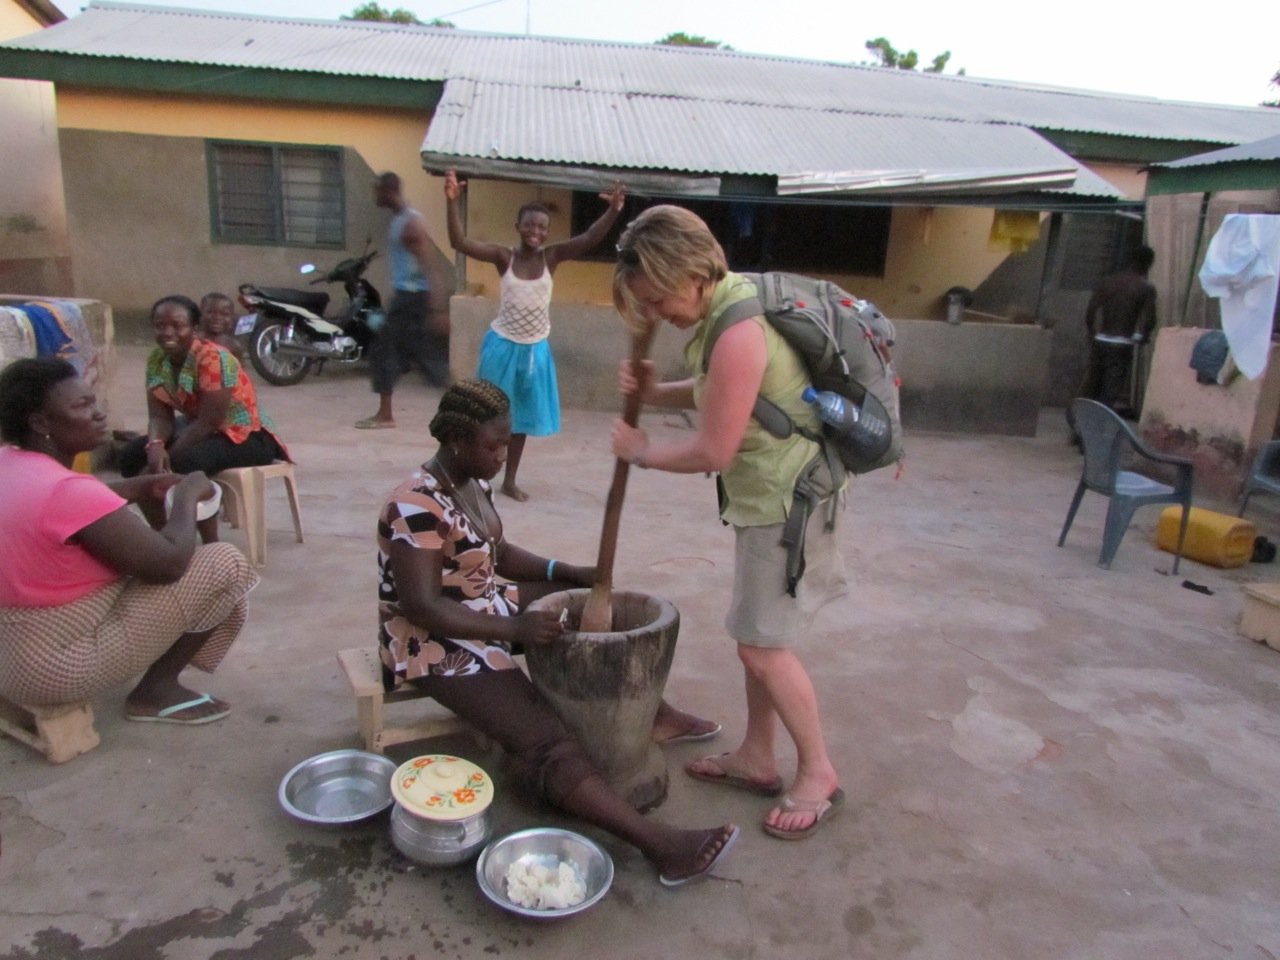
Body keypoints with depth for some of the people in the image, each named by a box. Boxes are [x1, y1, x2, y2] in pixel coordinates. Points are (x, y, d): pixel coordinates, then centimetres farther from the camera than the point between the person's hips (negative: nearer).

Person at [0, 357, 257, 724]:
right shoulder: (67, 490, -27)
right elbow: (170, 563, -23)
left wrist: (143, 487, 7)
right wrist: (188, 495, -8)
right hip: (55, 667, -9)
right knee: (225, 564, -9)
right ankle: (156, 692, 6)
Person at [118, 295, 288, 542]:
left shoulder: (212, 358, -25)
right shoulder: (157, 360, -2)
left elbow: (209, 421, -25)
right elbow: (160, 416, -4)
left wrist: (166, 458, -26)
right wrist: (156, 445, -27)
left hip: (245, 436, -8)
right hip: (197, 429, 8)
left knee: (187, 462, -34)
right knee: (132, 455, -8)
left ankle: (210, 545, -18)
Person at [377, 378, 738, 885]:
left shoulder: (473, 482, 1)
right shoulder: (416, 508, -25)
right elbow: (423, 607, -27)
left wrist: (568, 572, 1)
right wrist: (514, 628, -31)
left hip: (486, 606, 10)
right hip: (437, 640, -9)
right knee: (541, 739, -23)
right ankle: (661, 845, -32)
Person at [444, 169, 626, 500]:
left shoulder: (552, 256, -4)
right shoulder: (503, 256, -9)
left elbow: (590, 239, -16)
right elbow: (459, 242, -20)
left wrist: (613, 211, -33)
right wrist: (452, 202, -34)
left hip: (535, 349, 3)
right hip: (502, 346, -2)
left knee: (521, 417, 13)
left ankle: (510, 480, 27)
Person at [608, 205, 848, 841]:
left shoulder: (738, 333, -26)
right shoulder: (728, 299, 5)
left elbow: (712, 451, -22)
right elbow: (716, 395, 17)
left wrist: (643, 453, -5)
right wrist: (655, 392, 0)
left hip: (788, 499, -10)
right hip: (768, 495, 10)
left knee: (764, 644, -1)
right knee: (756, 633, 17)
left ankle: (818, 775, 18)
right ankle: (756, 758, 32)